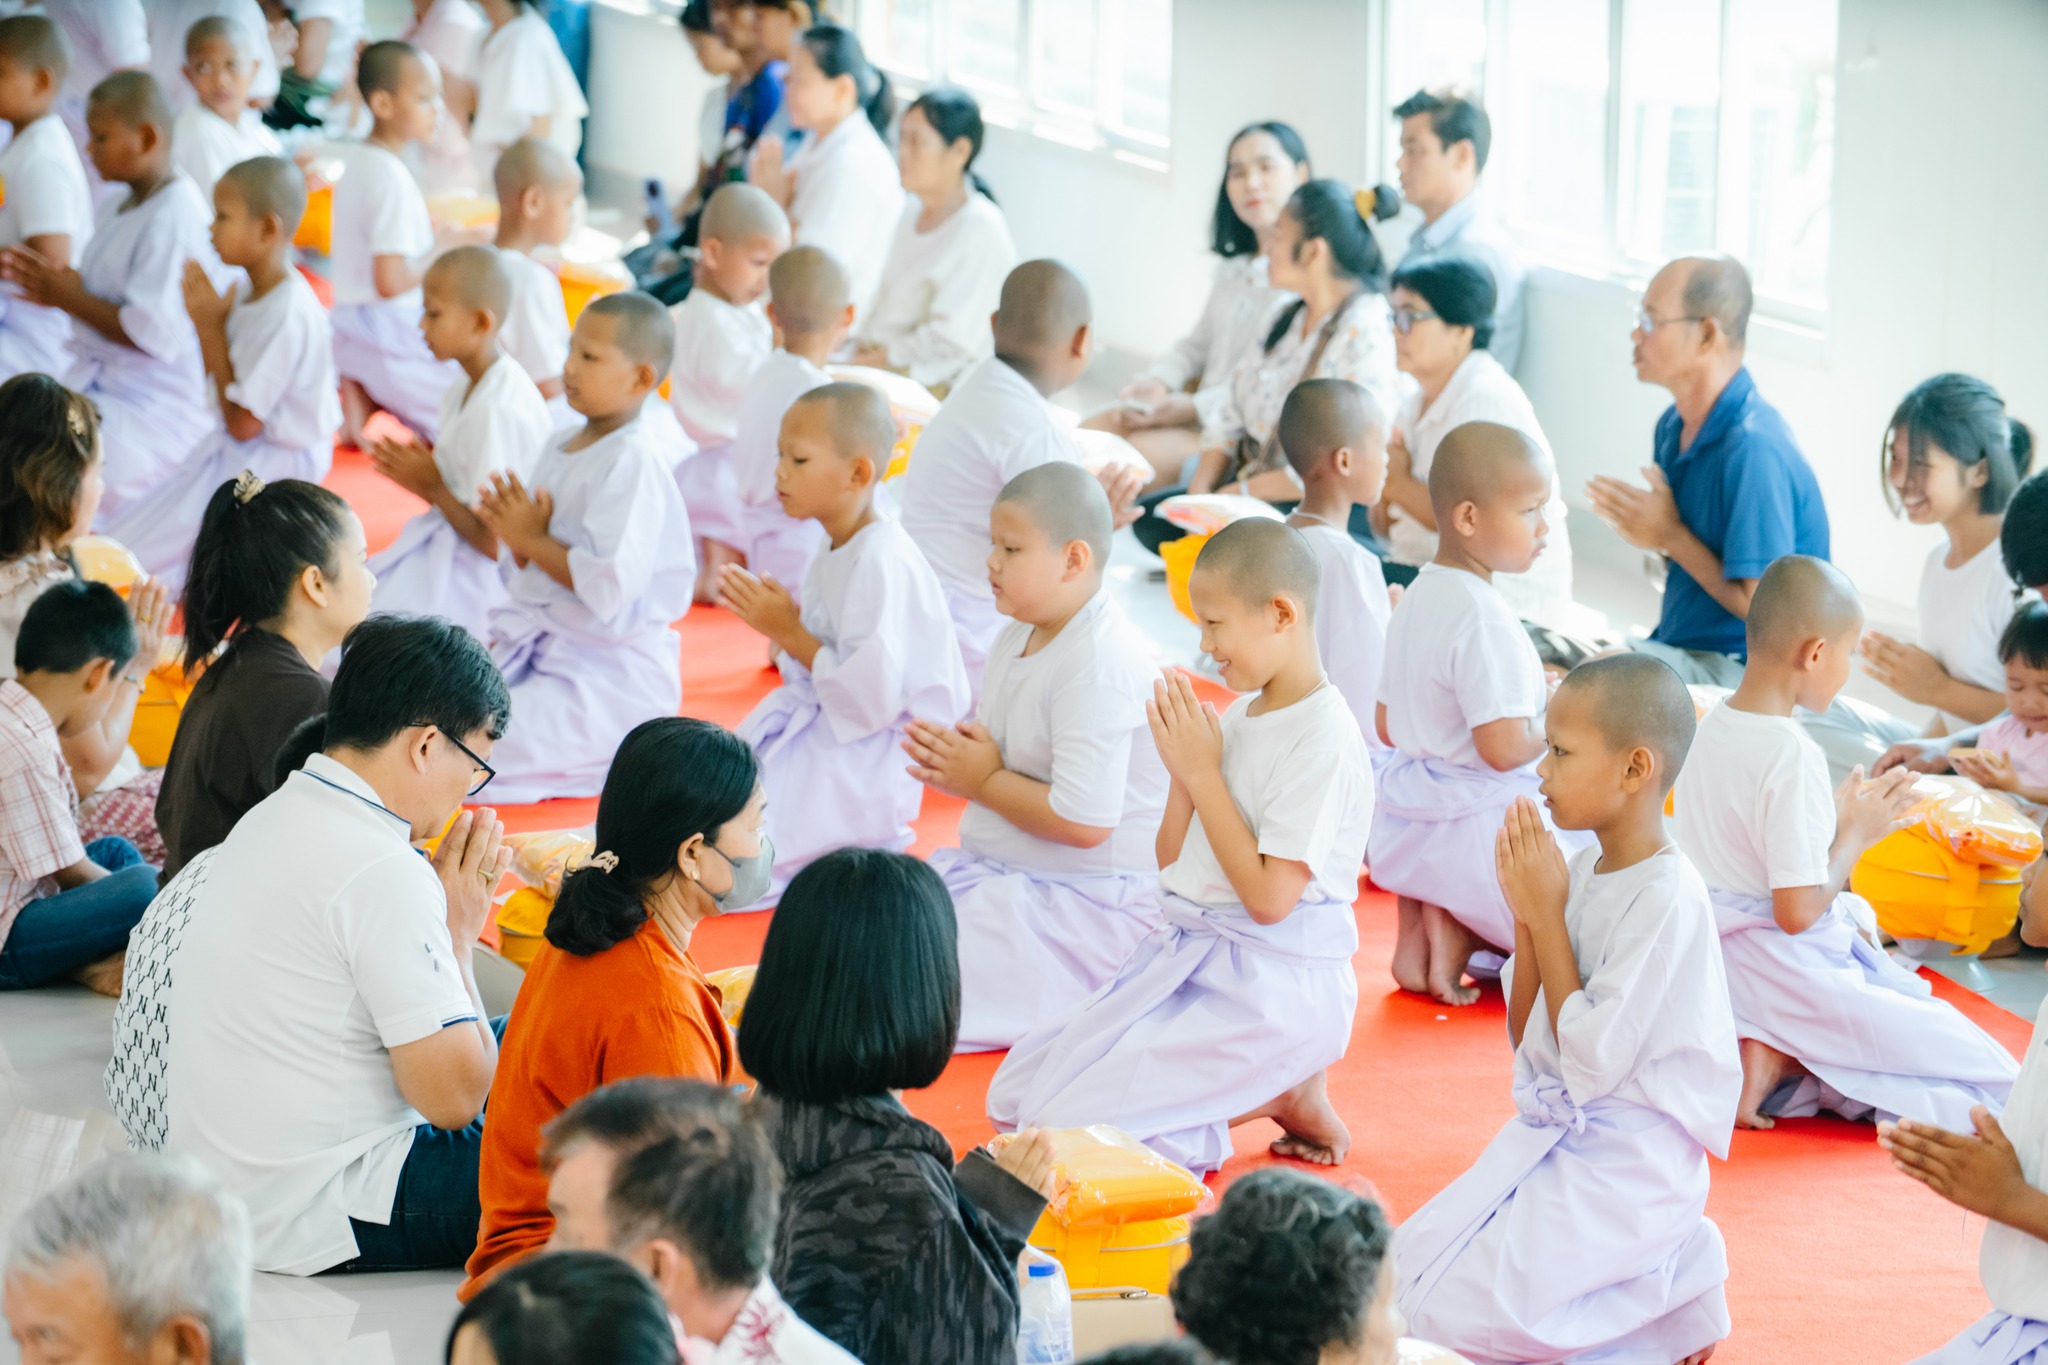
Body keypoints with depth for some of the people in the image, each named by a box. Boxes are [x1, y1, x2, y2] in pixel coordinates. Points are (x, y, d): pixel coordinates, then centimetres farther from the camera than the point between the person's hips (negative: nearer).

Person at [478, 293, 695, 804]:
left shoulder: (636, 460, -18)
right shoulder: (561, 446, 9)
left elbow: (611, 586, -27)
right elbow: (527, 573, 16)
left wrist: (533, 541, -17)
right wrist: (511, 531, -5)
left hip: (611, 674, -9)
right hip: (543, 645, 9)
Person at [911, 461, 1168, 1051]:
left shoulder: (1099, 668, -25)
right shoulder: (1020, 637, 8)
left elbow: (1083, 821, -30)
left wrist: (984, 781, -16)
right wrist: (952, 766, -4)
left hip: (1087, 904, -11)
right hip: (1005, 871, 11)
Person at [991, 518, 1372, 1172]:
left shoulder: (1324, 739, -17)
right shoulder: (1239, 713, 10)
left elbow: (1269, 896, -22)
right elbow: (1172, 860, 14)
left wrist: (1204, 773, -15)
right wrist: (1183, 766, -3)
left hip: (1271, 988, -10)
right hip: (1190, 960, 10)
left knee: (1071, 1124, -18)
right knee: (1013, 1095, 8)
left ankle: (1287, 1097, -2)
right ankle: (1261, 1086, 6)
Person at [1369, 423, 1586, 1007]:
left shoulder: (1416, 597, 8)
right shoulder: (1483, 619, -23)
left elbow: (1387, 726, 16)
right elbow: (1504, 748, -27)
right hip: (1478, 823, -9)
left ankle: (1419, 935, 6)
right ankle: (1457, 931, -9)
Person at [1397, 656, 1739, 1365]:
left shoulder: (1666, 900, -21)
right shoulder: (1584, 869, 4)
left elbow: (1592, 1063, -22)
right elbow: (1528, 1037, 10)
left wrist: (1549, 914, -17)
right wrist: (1526, 917, -5)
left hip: (1629, 1164, -9)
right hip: (1554, 1137, 9)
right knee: (1406, 1272, 3)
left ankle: (1671, 1282, -1)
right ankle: (1652, 1274, 7)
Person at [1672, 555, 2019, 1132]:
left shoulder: (1711, 727, 4)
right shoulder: (1792, 757, -23)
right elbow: (1799, 912, -23)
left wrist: (1835, 817, 12)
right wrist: (1856, 833, -9)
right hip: (1788, 972, -9)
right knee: (1992, 1080, -5)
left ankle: (1776, 1056, 3)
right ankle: (1784, 1058, -11)